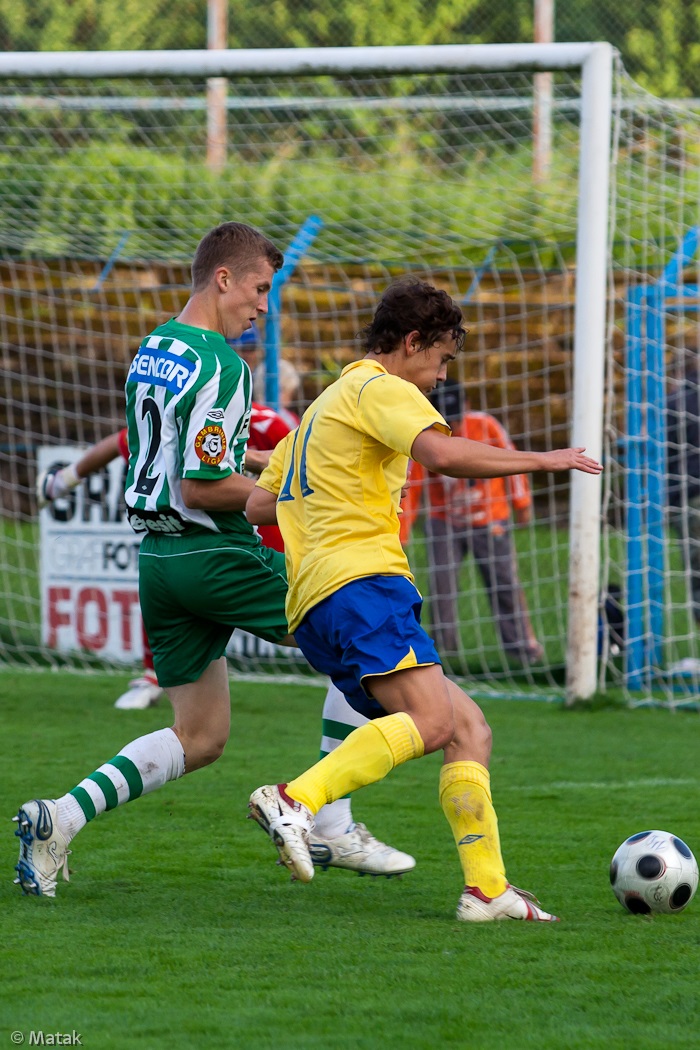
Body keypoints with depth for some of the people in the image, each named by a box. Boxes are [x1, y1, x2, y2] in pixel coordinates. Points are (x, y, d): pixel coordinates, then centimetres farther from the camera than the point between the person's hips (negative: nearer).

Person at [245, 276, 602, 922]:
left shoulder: (323, 407, 31)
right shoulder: (381, 389, 1)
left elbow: (257, 506, 30)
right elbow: (443, 454, -19)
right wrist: (541, 460, -10)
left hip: (313, 607, 10)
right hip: (359, 580, -10)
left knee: (469, 726, 9)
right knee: (433, 719, -29)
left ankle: (487, 887, -1)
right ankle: (296, 801, -41)